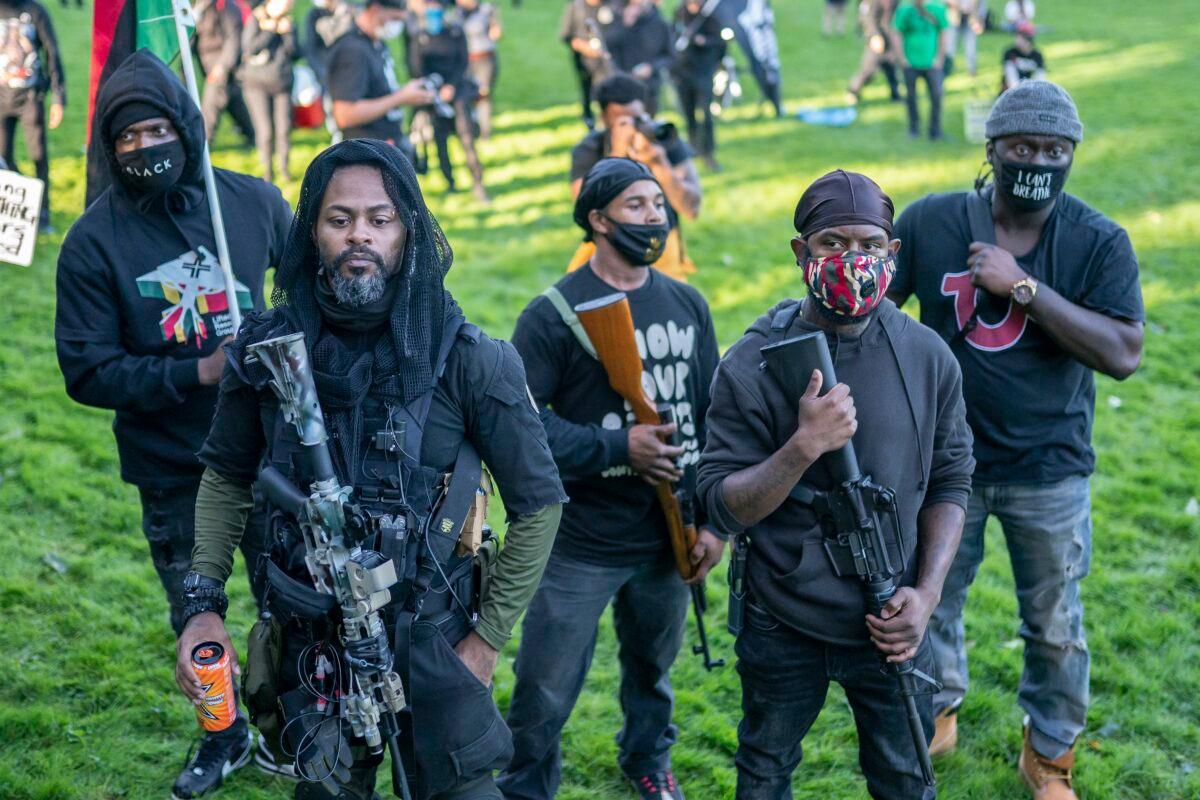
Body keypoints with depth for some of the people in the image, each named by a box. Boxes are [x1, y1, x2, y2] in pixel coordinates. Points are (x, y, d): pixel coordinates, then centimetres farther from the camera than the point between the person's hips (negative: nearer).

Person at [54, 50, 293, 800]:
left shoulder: (253, 201, -6)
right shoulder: (94, 241, -11)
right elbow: (87, 372, -14)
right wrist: (196, 374, -22)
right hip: (171, 473, 0)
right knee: (197, 618, 15)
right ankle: (224, 736, 38)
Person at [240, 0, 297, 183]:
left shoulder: (287, 22, 11)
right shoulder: (255, 19, -1)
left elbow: (292, 52, 4)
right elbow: (249, 47, -12)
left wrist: (287, 32, -10)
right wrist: (270, 31, -11)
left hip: (282, 83, 3)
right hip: (257, 83, -3)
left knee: (284, 128, 0)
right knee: (265, 130, -6)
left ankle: (284, 167, 15)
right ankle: (267, 169, 8)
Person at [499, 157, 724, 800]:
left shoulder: (687, 305, 5)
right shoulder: (554, 313, -11)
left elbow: (712, 417, 10)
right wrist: (616, 446, -21)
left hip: (666, 537, 5)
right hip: (580, 547, -5)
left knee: (653, 664, 23)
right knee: (544, 693, 0)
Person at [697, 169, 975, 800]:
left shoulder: (927, 358, -5)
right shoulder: (753, 365, -13)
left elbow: (950, 482, 3)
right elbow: (724, 507, -15)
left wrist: (926, 592, -9)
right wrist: (805, 445, -30)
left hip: (890, 627, 2)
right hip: (783, 630, -1)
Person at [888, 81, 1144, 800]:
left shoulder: (1100, 242, -12)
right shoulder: (931, 222, -8)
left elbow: (1123, 354, -22)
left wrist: (1023, 287, -27)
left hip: (1050, 473, -1)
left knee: (1056, 629, 11)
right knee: (931, 604, 19)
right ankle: (939, 713, 47)